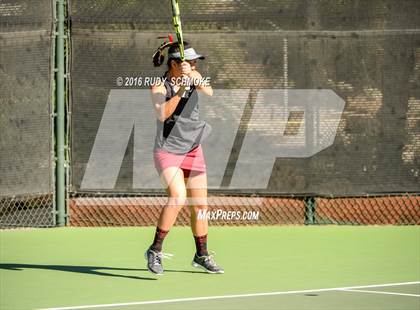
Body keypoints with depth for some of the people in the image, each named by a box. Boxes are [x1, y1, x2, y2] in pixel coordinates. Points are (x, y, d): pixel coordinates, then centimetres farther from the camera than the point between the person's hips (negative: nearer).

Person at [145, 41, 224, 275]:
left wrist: (197, 80, -36)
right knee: (178, 198, -25)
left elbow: (209, 92, -17)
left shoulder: (193, 79, 1)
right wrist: (180, 90, -34)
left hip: (193, 150, 6)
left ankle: (202, 255, 26)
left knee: (200, 204, 9)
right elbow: (162, 114, -26)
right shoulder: (160, 87, -11)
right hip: (168, 150, -6)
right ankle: (155, 251, -14)